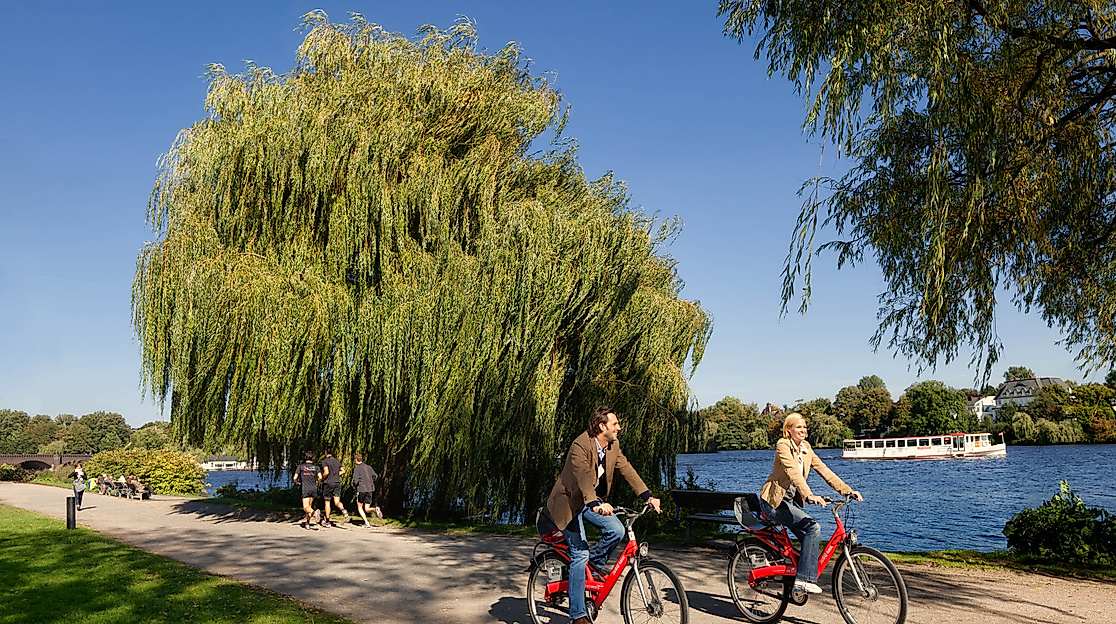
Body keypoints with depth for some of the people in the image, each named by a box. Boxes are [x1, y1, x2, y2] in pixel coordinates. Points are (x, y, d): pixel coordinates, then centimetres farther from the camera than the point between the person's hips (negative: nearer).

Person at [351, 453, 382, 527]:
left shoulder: (357, 468, -4)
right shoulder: (368, 467, 13)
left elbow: (355, 480, -12)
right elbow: (375, 476, 12)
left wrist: (354, 484, 10)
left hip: (362, 489, -5)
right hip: (370, 489, 5)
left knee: (360, 508, 13)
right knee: (367, 509, 10)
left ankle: (366, 523, -2)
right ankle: (375, 509, -22)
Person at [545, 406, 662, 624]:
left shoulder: (613, 446, -1)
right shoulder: (580, 445, -26)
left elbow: (626, 469, -6)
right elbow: (583, 475, -39)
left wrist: (647, 496, -18)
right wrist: (596, 504, -53)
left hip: (594, 501, 7)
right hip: (570, 502, -7)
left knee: (617, 530, -16)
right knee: (580, 554, -11)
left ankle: (595, 565, 13)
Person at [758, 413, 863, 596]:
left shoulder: (805, 448, 7)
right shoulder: (783, 445, -17)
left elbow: (824, 471, 2)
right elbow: (793, 472, -31)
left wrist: (847, 490, -9)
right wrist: (809, 496, -44)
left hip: (791, 501, 8)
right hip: (775, 502, -8)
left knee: (810, 538, -5)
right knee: (813, 528, -21)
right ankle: (804, 579, -19)